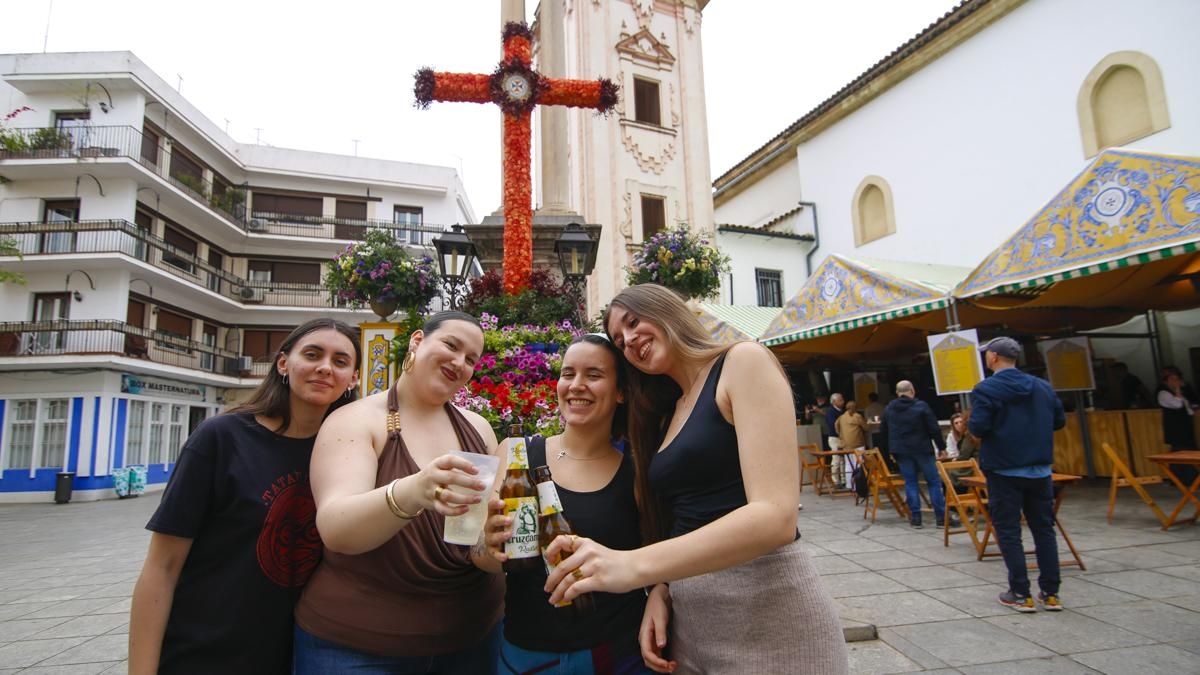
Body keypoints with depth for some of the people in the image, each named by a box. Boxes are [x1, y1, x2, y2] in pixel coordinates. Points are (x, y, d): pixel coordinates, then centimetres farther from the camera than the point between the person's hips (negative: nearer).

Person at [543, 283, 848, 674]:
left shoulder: (744, 362, -10)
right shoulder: (667, 416, 13)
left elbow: (775, 515, -22)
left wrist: (635, 565, -28)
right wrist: (659, 592, -7)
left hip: (765, 609, -7)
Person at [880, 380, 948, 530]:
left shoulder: (888, 409, 5)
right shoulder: (921, 406, -9)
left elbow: (883, 431, 12)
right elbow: (934, 429, -9)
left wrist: (891, 448, 24)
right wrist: (941, 447, 1)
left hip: (901, 451, 3)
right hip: (922, 449, -3)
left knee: (910, 483, 7)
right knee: (934, 481, 6)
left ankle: (915, 518, 6)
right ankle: (941, 517, 7)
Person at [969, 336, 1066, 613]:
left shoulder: (986, 389, -13)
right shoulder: (1043, 386, 5)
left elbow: (978, 428, -20)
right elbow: (1059, 420, 11)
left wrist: (968, 422, 1)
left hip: (1004, 470, -5)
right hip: (1040, 470, 5)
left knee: (1008, 532, 3)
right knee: (1044, 529, 13)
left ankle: (1021, 595, 6)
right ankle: (1051, 593, 17)